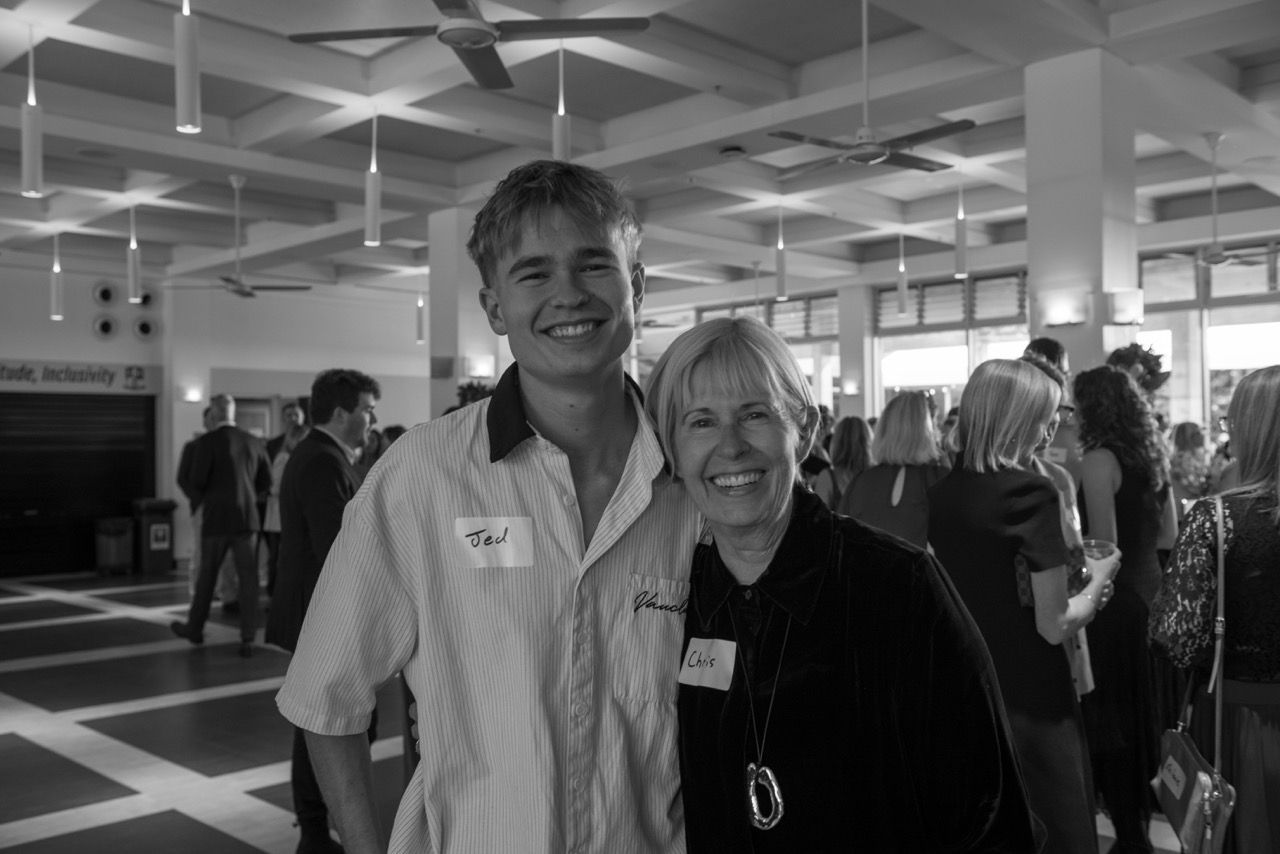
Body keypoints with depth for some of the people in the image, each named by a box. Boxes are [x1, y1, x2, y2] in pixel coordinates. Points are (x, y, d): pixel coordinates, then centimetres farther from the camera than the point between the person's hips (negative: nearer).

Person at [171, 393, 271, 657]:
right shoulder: (254, 442, 3)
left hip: (216, 518, -2)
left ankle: (195, 627, 30)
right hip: (247, 518, 3)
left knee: (207, 574, 13)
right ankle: (248, 638, 0)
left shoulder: (207, 442, -10)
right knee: (247, 577, 3)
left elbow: (196, 481, -13)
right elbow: (266, 481, 7)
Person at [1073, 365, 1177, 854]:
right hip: (1149, 591, 9)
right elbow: (1169, 535, 14)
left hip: (1115, 599, -8)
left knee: (1111, 725, 2)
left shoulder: (1101, 460, -16)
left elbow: (1104, 547, -20)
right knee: (1145, 715, 19)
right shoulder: (1151, 455, 8)